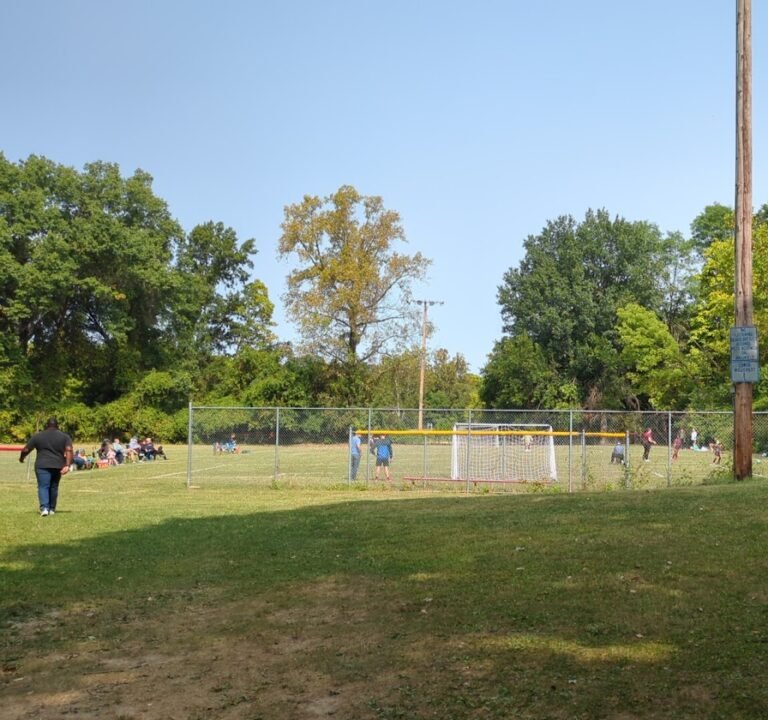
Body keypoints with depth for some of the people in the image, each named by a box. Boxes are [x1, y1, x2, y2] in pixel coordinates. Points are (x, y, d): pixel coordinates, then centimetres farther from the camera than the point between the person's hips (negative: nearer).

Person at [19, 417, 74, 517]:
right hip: (57, 466, 2)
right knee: (53, 487, 14)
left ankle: (44, 508, -22)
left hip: (42, 465, -2)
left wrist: (21, 458, 25)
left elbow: (25, 449, 6)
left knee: (43, 487, -5)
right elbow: (69, 451, -7)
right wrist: (67, 465, -12)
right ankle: (51, 509, 21)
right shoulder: (65, 436, 7)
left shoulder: (37, 436, 5)